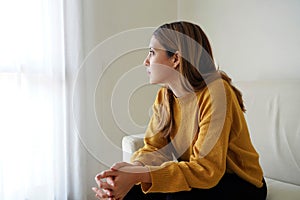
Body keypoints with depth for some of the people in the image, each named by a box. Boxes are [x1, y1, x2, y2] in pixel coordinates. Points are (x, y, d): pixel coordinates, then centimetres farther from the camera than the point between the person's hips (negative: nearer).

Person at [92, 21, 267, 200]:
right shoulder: (165, 95, -2)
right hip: (199, 177, 5)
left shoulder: (215, 93, -25)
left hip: (241, 184, -5)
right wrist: (133, 167, -28)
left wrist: (140, 175, -36)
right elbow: (154, 148, -6)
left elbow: (207, 169, -30)